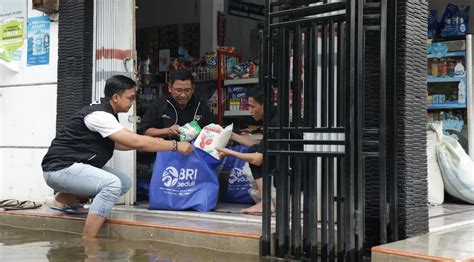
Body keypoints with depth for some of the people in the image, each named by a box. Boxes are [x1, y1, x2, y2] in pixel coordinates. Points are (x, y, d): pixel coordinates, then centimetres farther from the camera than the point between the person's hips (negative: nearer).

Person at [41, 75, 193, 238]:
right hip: (59, 168, -10)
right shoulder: (99, 115, -21)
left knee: (124, 183, 5)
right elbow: (136, 142, -25)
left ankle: (69, 197, 12)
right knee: (112, 184, -29)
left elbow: (115, 143, 24)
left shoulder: (107, 113, 9)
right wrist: (175, 146, -18)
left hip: (76, 165, 10)